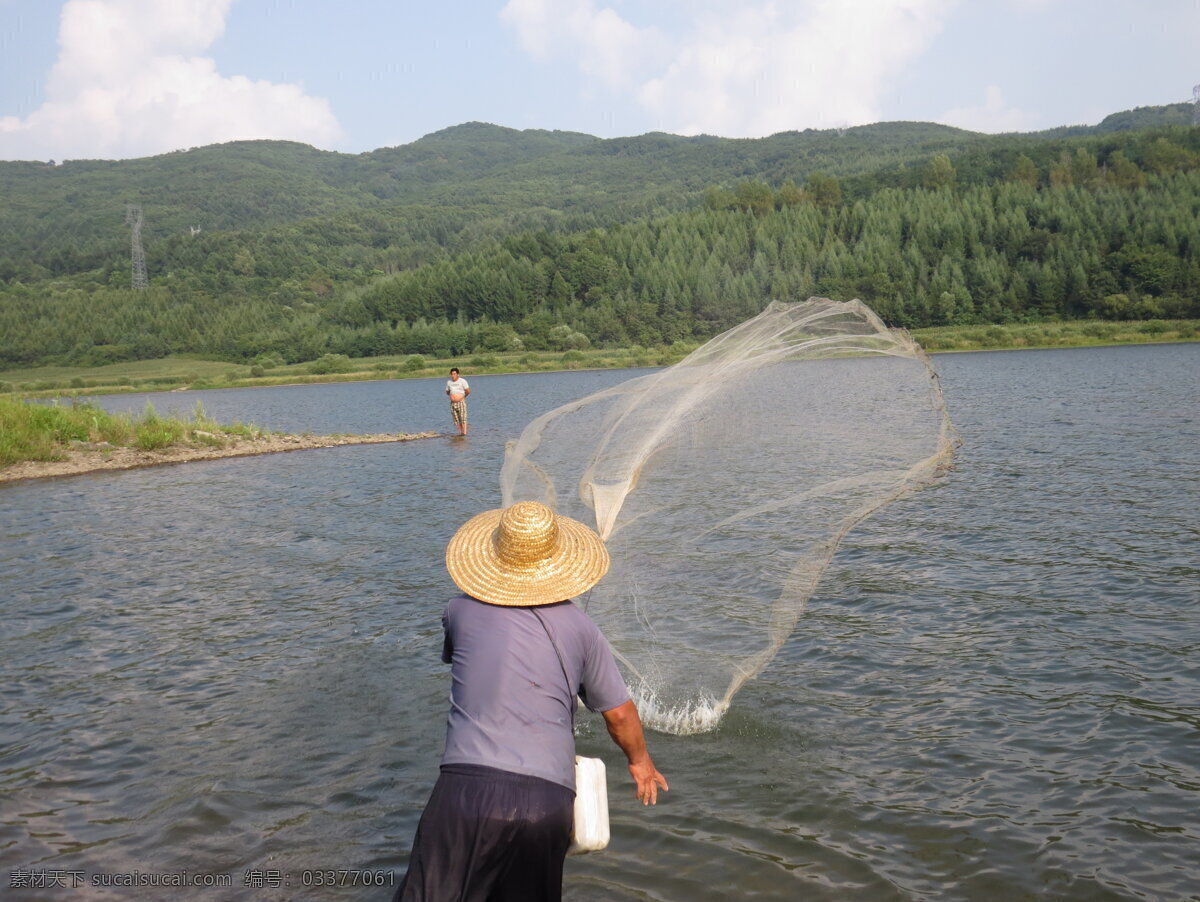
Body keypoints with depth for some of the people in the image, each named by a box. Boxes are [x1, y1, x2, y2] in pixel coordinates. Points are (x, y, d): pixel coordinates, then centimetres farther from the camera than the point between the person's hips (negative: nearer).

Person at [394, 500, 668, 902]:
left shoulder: (461, 610, 7)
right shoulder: (578, 626, 9)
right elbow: (619, 712, 17)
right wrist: (641, 761, 36)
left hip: (468, 784, -2)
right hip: (549, 799, 2)